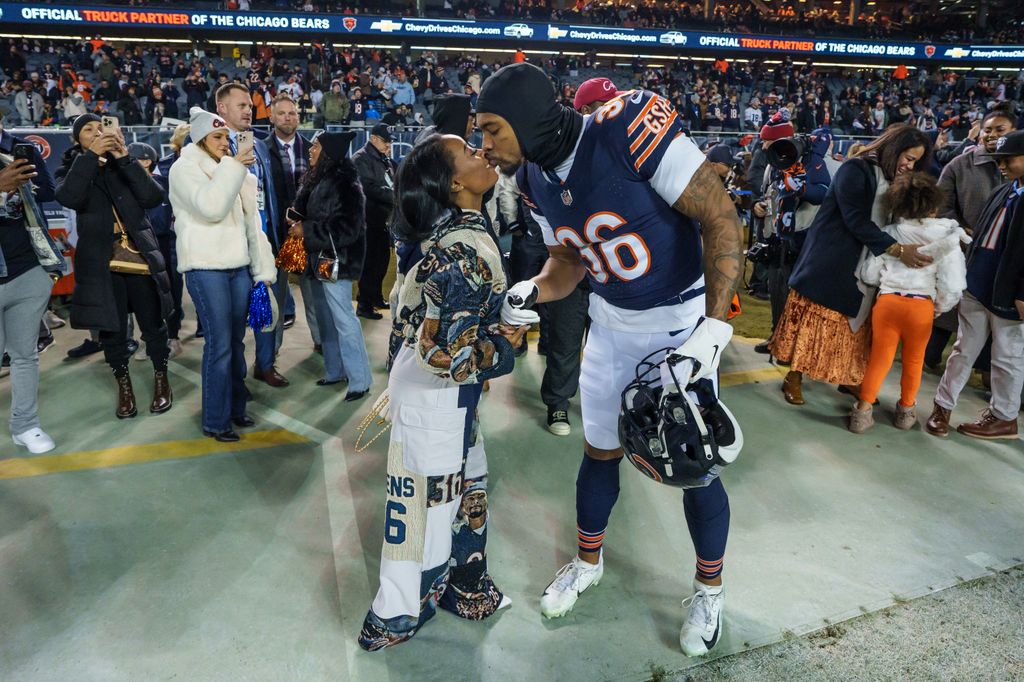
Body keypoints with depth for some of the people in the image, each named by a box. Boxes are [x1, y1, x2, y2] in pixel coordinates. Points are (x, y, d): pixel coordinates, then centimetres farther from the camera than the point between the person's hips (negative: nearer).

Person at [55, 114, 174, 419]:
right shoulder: (72, 170, 7)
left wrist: (124, 158, -12)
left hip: (141, 257, 1)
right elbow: (68, 198, -17)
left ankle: (161, 379, 23)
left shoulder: (124, 166, 10)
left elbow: (154, 197, -7)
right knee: (112, 329, 6)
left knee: (153, 325, 6)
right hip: (101, 263, 0)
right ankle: (124, 385, 23)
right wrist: (91, 156, -20)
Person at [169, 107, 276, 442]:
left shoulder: (234, 171, 17)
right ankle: (215, 421, 4)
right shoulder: (185, 168, -1)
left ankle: (236, 407, 22)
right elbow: (210, 207, -19)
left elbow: (252, 220, 16)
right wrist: (232, 167, -13)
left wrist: (263, 268, 11)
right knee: (219, 344, -7)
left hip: (239, 265, 6)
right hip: (205, 267, -6)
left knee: (237, 341, 10)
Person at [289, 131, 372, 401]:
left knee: (343, 320, -4)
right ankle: (336, 370, 27)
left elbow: (346, 229, -21)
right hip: (317, 259, 9)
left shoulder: (344, 184, -17)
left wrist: (306, 230, -17)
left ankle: (360, 379, 5)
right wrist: (298, 223, 0)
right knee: (327, 319, 15)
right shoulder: (317, 180, 10)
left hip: (334, 262, -9)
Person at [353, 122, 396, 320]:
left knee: (383, 258, 15)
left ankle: (376, 296, 31)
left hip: (384, 218, 9)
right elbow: (370, 187, -20)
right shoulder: (361, 158, -9)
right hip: (370, 219, -8)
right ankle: (364, 305, 3)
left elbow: (393, 181, 24)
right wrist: (394, 196, -18)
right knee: (370, 261, -5)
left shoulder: (385, 159, 17)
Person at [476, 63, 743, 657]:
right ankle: (589, 561, 43)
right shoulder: (535, 180, -6)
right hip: (611, 325, 6)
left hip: (684, 320, -5)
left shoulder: (629, 127, -28)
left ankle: (710, 587, 34)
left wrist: (713, 328, -28)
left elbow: (721, 218, -25)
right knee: (600, 452, 16)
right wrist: (533, 292, -14)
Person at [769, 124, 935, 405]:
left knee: (854, 324, 11)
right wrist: (898, 249, -27)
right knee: (816, 320, -2)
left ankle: (848, 378, 23)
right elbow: (857, 221, -22)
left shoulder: (892, 180, 12)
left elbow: (888, 222, 10)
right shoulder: (855, 170, -14)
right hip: (832, 262, -8)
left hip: (862, 268, 8)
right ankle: (793, 378, 8)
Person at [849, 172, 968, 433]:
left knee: (879, 358, 11)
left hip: (886, 301, 0)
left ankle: (863, 411, 12)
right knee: (914, 360, 19)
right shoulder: (947, 239, -4)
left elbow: (868, 274, 3)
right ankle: (906, 410, 35)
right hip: (922, 306, 0)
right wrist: (939, 308, 12)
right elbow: (951, 286, -7)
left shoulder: (889, 234, -1)